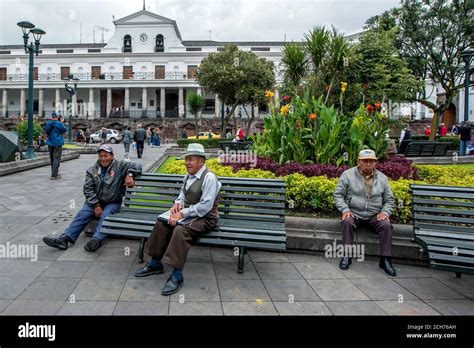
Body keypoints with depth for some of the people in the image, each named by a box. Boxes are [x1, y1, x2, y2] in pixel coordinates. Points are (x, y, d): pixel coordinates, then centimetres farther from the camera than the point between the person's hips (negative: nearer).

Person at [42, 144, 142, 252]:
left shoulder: (120, 166, 0)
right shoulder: (92, 170, 9)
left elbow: (137, 166, -4)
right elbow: (88, 189, 2)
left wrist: (129, 174, -25)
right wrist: (96, 205, -10)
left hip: (113, 203, -3)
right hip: (95, 201, 3)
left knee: (105, 216, -32)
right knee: (82, 214, -21)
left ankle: (97, 239, -50)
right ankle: (64, 238, -31)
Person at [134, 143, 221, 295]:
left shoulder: (209, 177, -17)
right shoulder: (188, 176, 10)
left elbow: (205, 206, -23)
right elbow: (183, 194, 24)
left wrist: (182, 213, -24)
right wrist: (177, 203, 0)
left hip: (205, 218, -8)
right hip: (187, 213, 9)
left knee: (180, 230, -33)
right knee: (161, 222, -8)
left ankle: (177, 276, -25)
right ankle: (155, 264, 6)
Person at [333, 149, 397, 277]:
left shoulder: (382, 178, 9)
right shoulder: (348, 174, 0)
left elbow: (389, 199, 14)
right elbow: (338, 195, -1)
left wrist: (385, 212, -5)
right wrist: (345, 209, -15)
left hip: (374, 216, 2)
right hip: (354, 213, -2)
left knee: (386, 225, -25)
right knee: (347, 222, -32)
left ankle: (385, 260, -15)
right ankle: (346, 256, -22)